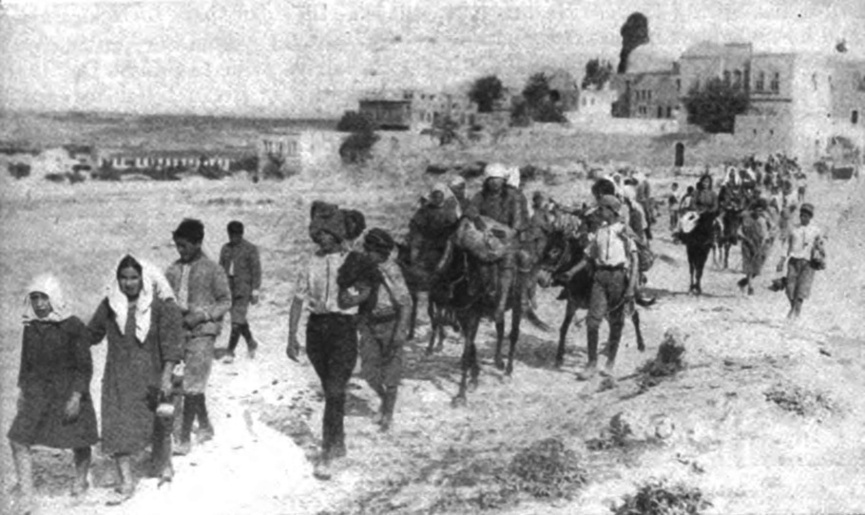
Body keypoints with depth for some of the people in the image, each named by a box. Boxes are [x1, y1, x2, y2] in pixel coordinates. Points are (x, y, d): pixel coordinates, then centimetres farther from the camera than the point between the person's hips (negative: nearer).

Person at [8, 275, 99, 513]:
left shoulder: (73, 326, -13)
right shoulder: (30, 327, 2)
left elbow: (84, 365, -11)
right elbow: (26, 361, 16)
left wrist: (76, 396, -17)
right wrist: (22, 390, 15)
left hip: (68, 392, -4)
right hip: (37, 393, 4)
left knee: (78, 441, 9)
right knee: (18, 439, -6)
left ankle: (80, 480, 38)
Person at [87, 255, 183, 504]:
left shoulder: (161, 306, -11)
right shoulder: (109, 305, 0)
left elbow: (171, 343, -13)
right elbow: (92, 334, 13)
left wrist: (167, 376, -20)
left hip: (151, 377, -2)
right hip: (119, 379, 2)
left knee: (159, 425, 13)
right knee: (118, 428, -5)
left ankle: (163, 466, 37)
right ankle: (126, 482, 1)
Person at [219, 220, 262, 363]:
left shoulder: (250, 249, -4)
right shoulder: (225, 248, 11)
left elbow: (256, 271, -5)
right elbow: (221, 269, 16)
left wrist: (255, 291, -9)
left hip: (244, 289, -5)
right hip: (229, 288, 5)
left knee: (237, 321, -11)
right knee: (239, 319, 15)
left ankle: (230, 351, -7)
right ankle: (251, 343, 36)